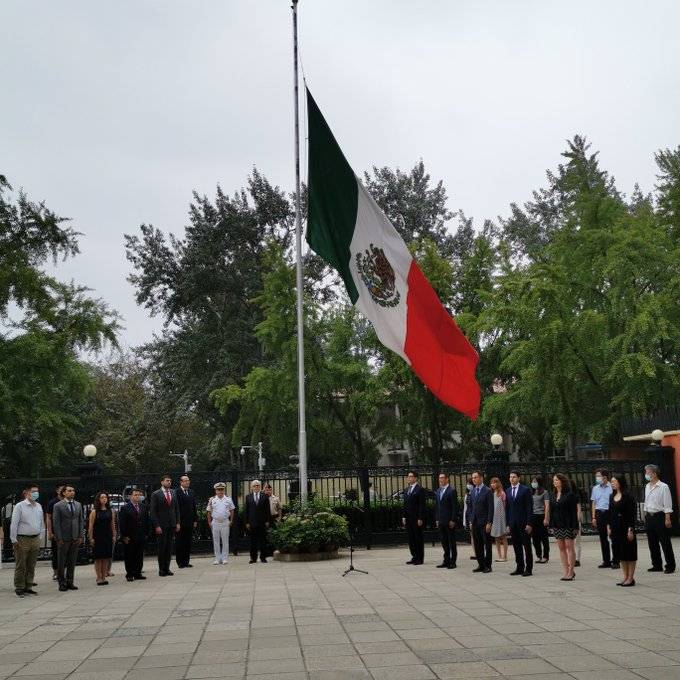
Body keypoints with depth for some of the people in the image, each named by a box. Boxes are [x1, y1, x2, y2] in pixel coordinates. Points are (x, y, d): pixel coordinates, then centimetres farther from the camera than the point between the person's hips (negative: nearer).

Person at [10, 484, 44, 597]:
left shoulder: (38, 506, 10)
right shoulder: (20, 506, -8)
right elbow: (14, 524, -8)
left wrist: (40, 537, 12)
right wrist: (14, 540, -10)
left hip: (35, 540, 6)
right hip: (22, 540, -6)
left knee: (31, 566, 10)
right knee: (20, 566, 0)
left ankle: (28, 587, 18)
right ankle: (19, 588, 7)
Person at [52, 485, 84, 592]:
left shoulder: (78, 505, 10)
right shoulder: (58, 506, -5)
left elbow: (81, 521, 12)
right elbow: (56, 523, -7)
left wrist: (80, 536, 4)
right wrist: (59, 538, -12)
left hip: (75, 538, 4)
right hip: (64, 538, -4)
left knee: (72, 562, 9)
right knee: (62, 562, 4)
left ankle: (70, 582, 17)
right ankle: (62, 583, 12)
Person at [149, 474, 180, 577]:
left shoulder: (173, 493, 11)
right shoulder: (156, 494, -5)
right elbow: (152, 511, -7)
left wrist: (177, 523, 7)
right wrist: (156, 526, -13)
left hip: (172, 525, 5)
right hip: (161, 525, -4)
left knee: (169, 547, 7)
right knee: (162, 548, 0)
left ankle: (167, 568, 13)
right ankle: (161, 569, 8)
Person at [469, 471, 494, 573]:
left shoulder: (488, 491, -7)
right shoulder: (472, 492, 12)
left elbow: (491, 508, -11)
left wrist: (489, 523, -15)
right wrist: (471, 521, 10)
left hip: (484, 522, -6)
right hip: (475, 522, 6)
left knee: (487, 545, 0)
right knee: (477, 545, 8)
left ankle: (487, 566, 6)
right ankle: (481, 565, 15)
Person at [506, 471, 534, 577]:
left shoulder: (526, 490, -5)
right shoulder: (508, 491, 11)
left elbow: (529, 508, -7)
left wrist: (529, 523, -13)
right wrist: (508, 524, 9)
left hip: (523, 523, -5)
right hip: (513, 524, 5)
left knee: (527, 546, 1)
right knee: (516, 547, 7)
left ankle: (528, 569, 5)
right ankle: (519, 568, 13)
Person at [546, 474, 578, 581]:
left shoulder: (570, 494, -7)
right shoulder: (554, 495, 12)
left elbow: (574, 511, -10)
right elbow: (551, 510, 14)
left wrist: (575, 526, -14)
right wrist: (550, 522, 8)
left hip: (568, 524, -7)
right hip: (557, 525, 7)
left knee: (569, 547, -3)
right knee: (561, 548, 6)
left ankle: (571, 572, 2)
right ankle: (566, 572, 10)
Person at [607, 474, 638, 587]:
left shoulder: (628, 496, -11)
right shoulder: (612, 496, 10)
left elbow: (632, 514, -14)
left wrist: (630, 529, -18)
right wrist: (609, 526, 9)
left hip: (625, 526, -7)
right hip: (615, 527, 7)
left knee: (629, 552, 0)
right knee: (620, 552, 10)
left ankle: (631, 578, 6)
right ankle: (625, 577, 18)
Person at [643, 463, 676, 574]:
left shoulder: (663, 487, -10)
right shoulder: (647, 487, 12)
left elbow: (667, 505, -12)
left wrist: (667, 519, -16)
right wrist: (645, 516, 15)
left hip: (660, 516, -7)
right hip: (649, 517, 7)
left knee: (665, 542, -2)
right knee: (652, 543, 10)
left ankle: (670, 566, 5)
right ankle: (657, 565, 19)